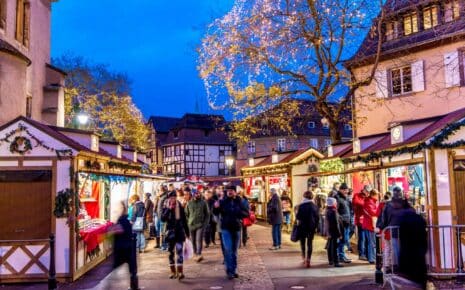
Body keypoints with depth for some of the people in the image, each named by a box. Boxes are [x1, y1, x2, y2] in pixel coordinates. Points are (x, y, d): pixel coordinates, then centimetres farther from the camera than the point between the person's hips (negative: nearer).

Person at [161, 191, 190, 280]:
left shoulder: (180, 207, 2)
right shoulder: (166, 208, 1)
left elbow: (184, 221, 8)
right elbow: (163, 219, -14)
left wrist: (187, 233, 9)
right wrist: (169, 209, -21)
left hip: (179, 232, -1)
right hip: (170, 233, 1)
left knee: (179, 251, -11)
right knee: (171, 252, 7)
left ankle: (180, 272, -14)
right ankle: (173, 271, 18)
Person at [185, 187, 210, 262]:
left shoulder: (203, 203, 3)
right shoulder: (189, 203, 6)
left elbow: (207, 214, 6)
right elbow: (186, 214, 13)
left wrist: (205, 223, -1)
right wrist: (188, 222, 4)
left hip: (200, 224, -2)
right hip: (191, 225, 2)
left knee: (199, 239, -14)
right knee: (194, 241, 8)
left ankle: (199, 255, -19)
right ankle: (196, 254, 22)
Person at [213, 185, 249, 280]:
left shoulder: (239, 202, 1)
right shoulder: (223, 201, -2)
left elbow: (247, 213, 1)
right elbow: (216, 213, 1)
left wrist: (239, 212, -18)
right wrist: (216, 207, -20)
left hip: (236, 229, 2)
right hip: (226, 229, -2)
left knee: (234, 251, 11)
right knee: (228, 250, -12)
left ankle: (234, 270, 21)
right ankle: (229, 271, -7)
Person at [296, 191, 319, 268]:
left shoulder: (301, 206, -11)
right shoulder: (315, 206, -3)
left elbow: (298, 217, -9)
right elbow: (317, 217, 1)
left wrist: (298, 223, 10)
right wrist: (315, 226, 10)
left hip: (302, 227, -1)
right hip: (312, 227, 2)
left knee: (303, 242, 16)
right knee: (310, 243, 5)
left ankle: (304, 258, 19)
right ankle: (308, 260, -2)